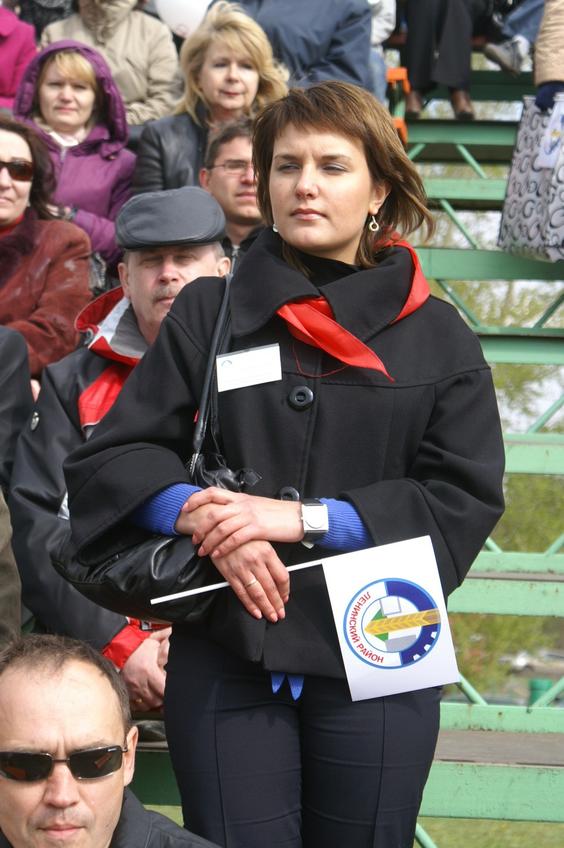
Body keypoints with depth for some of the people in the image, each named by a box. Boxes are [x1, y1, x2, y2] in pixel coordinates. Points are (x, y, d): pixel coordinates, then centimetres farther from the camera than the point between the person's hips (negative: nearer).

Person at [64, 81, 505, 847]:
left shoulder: (437, 337, 5)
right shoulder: (209, 314, 7)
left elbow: (464, 502, -4)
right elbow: (110, 458, 2)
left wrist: (305, 517, -14)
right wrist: (199, 513, -18)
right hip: (224, 659, 0)